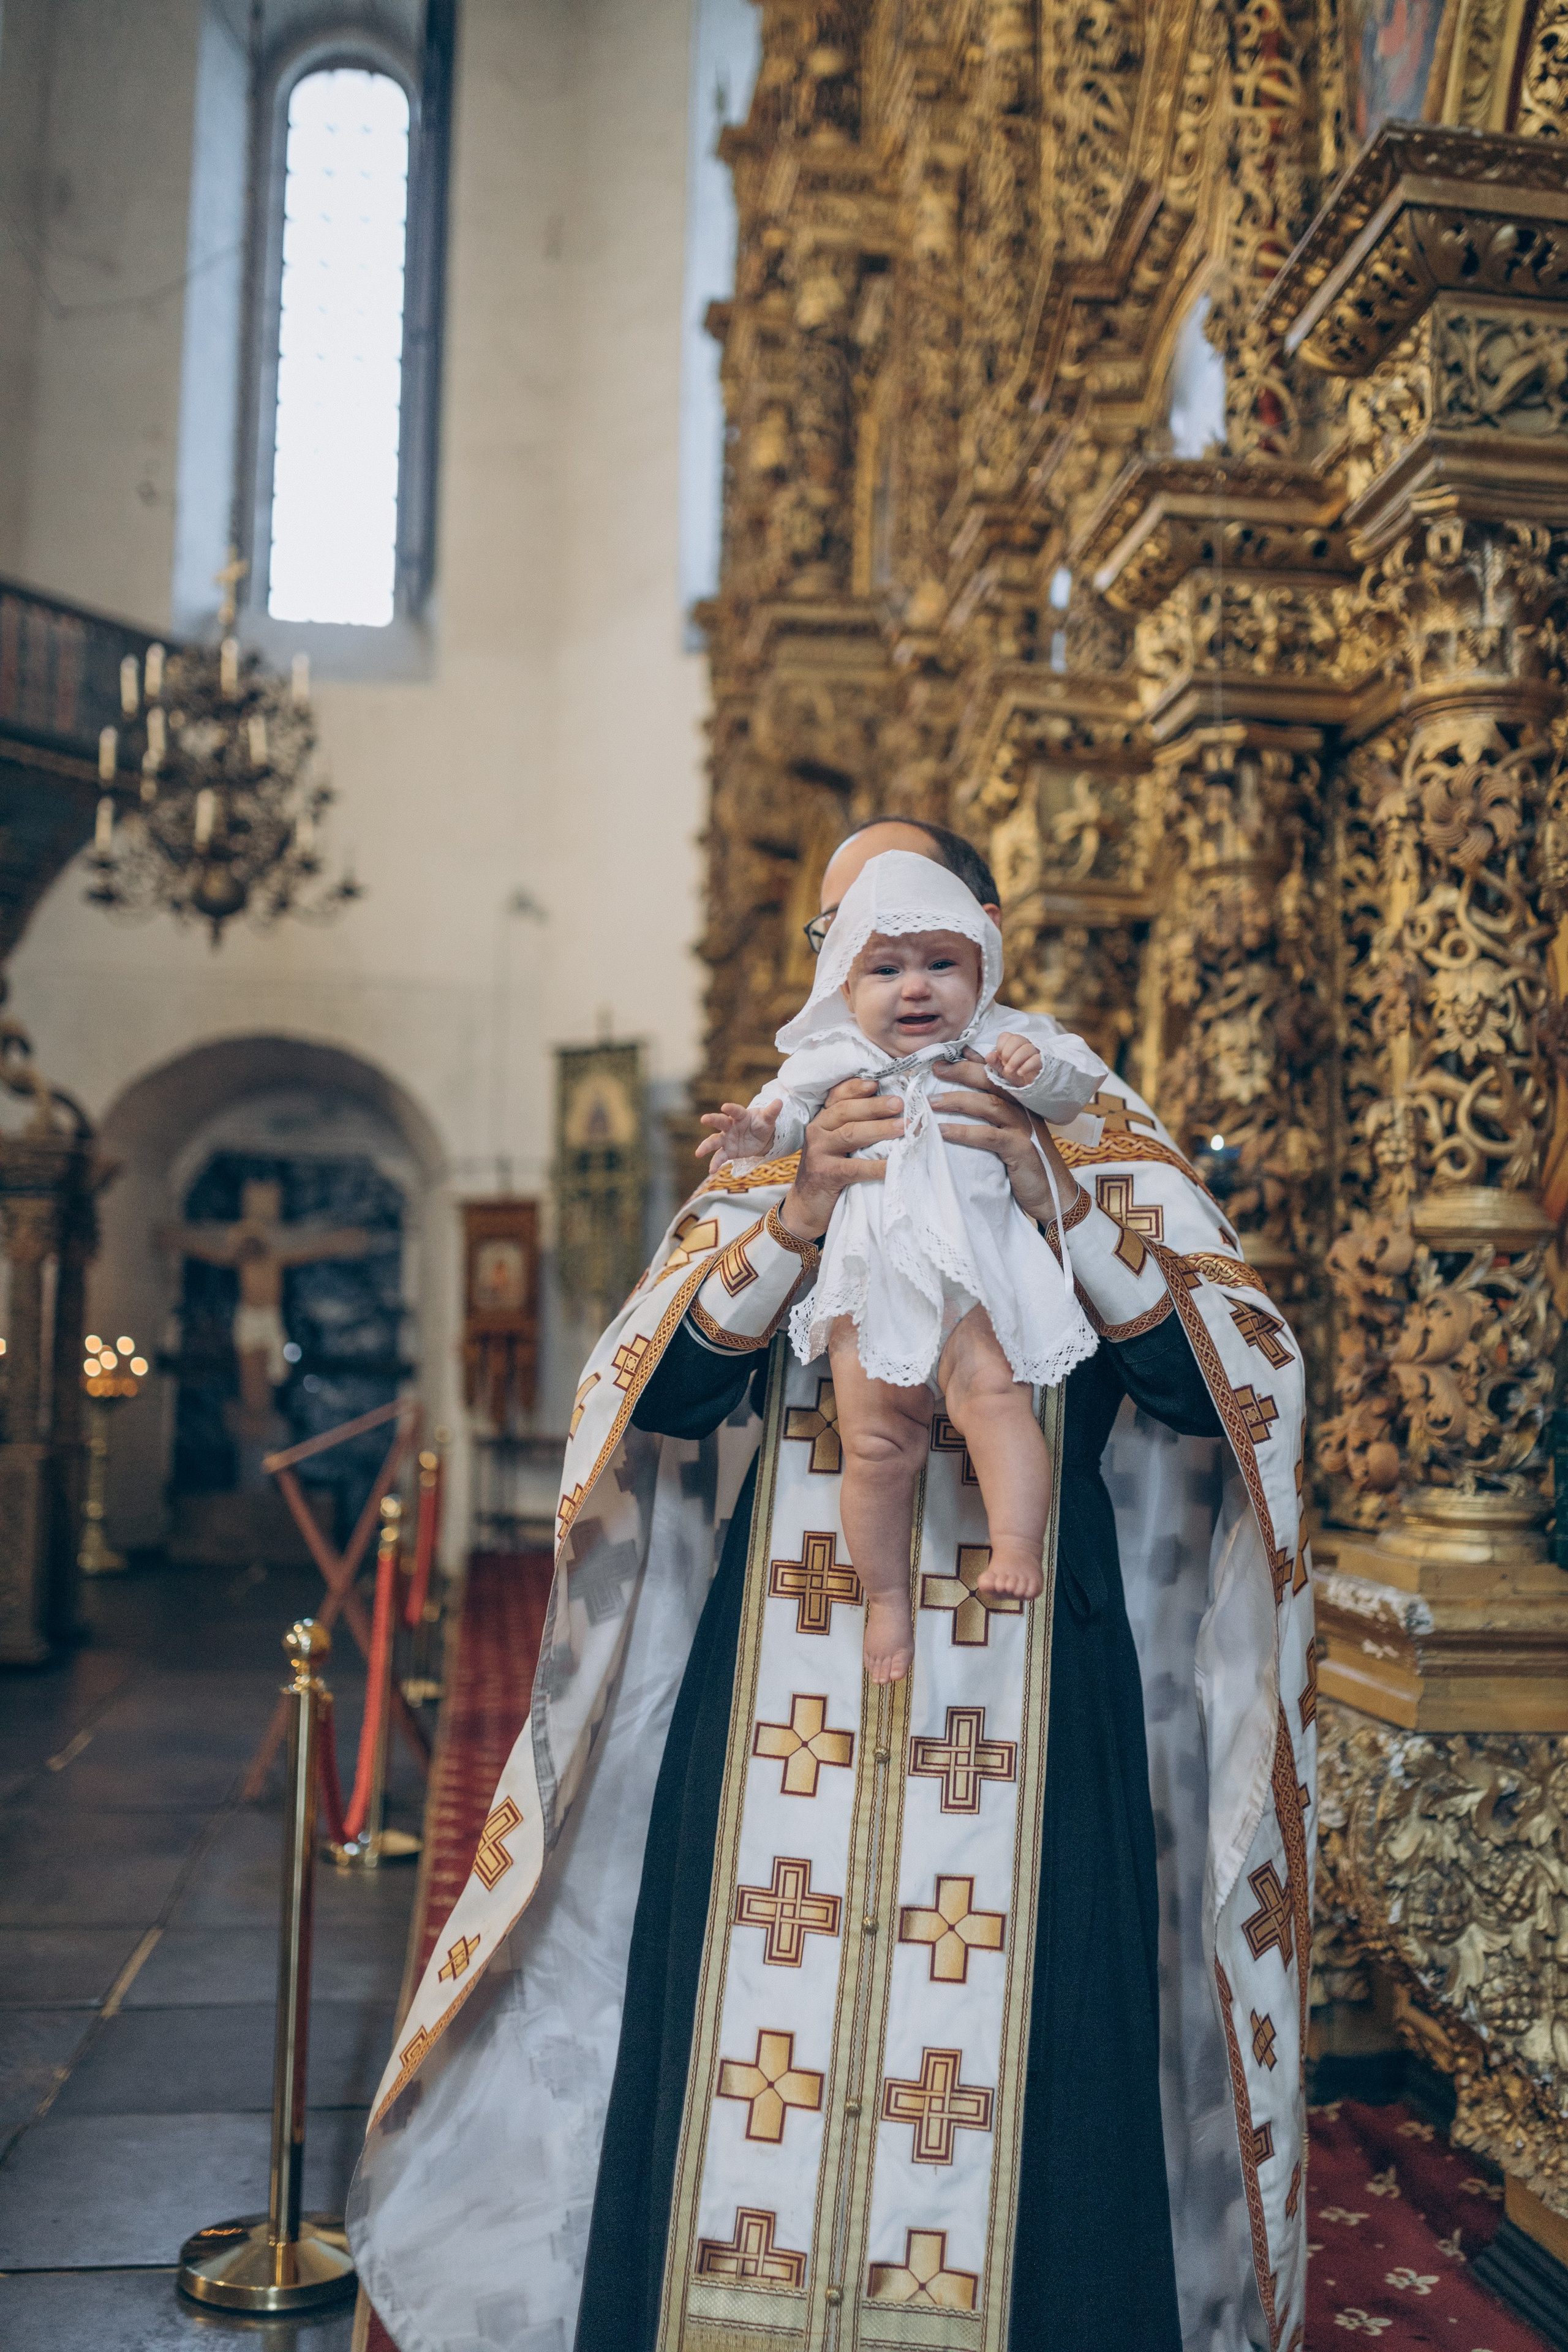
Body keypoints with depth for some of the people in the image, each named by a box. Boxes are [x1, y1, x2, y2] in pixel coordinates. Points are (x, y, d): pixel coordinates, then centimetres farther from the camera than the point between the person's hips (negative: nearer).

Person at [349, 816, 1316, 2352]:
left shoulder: (1102, 1153, 6)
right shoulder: (764, 1159, 11)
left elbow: (1234, 1386, -6)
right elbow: (652, 1393, -2)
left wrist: (1062, 1204, -19)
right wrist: (795, 1221, -17)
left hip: (1017, 1701, -1)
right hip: (781, 1696, 2)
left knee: (1008, 2083, 1)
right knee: (752, 2061, 4)